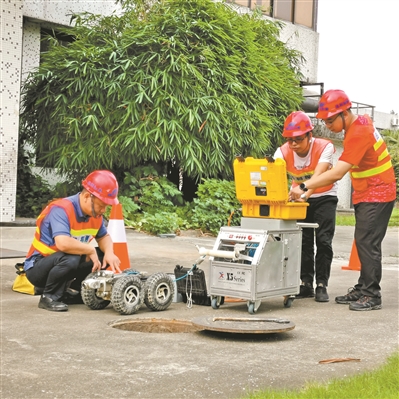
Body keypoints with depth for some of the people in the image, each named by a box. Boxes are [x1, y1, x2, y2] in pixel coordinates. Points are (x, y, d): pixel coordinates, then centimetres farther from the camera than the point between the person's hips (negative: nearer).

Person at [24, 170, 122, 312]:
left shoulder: (95, 213, -3)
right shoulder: (61, 210, -28)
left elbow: (104, 237, 11)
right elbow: (63, 243, -43)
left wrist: (109, 253, -12)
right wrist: (90, 250, -26)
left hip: (66, 263, 8)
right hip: (37, 268, -8)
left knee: (104, 256, -2)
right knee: (70, 259, -37)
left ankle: (71, 291, 7)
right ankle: (49, 297, -14)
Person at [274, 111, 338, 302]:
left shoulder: (324, 147, -29)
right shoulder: (283, 152, -21)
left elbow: (318, 176, -43)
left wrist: (305, 194, -61)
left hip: (324, 197, -3)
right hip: (300, 198, 3)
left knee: (323, 240, -10)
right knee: (303, 240, 1)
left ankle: (321, 285, -1)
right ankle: (306, 284, 11)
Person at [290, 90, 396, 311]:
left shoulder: (358, 134, -25)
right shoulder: (361, 121, 4)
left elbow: (337, 173, -32)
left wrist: (304, 187, -34)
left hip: (376, 195, -10)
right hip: (365, 195, 10)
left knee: (367, 243, -10)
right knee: (363, 243, 11)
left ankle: (372, 296, -6)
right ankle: (363, 289, 18)